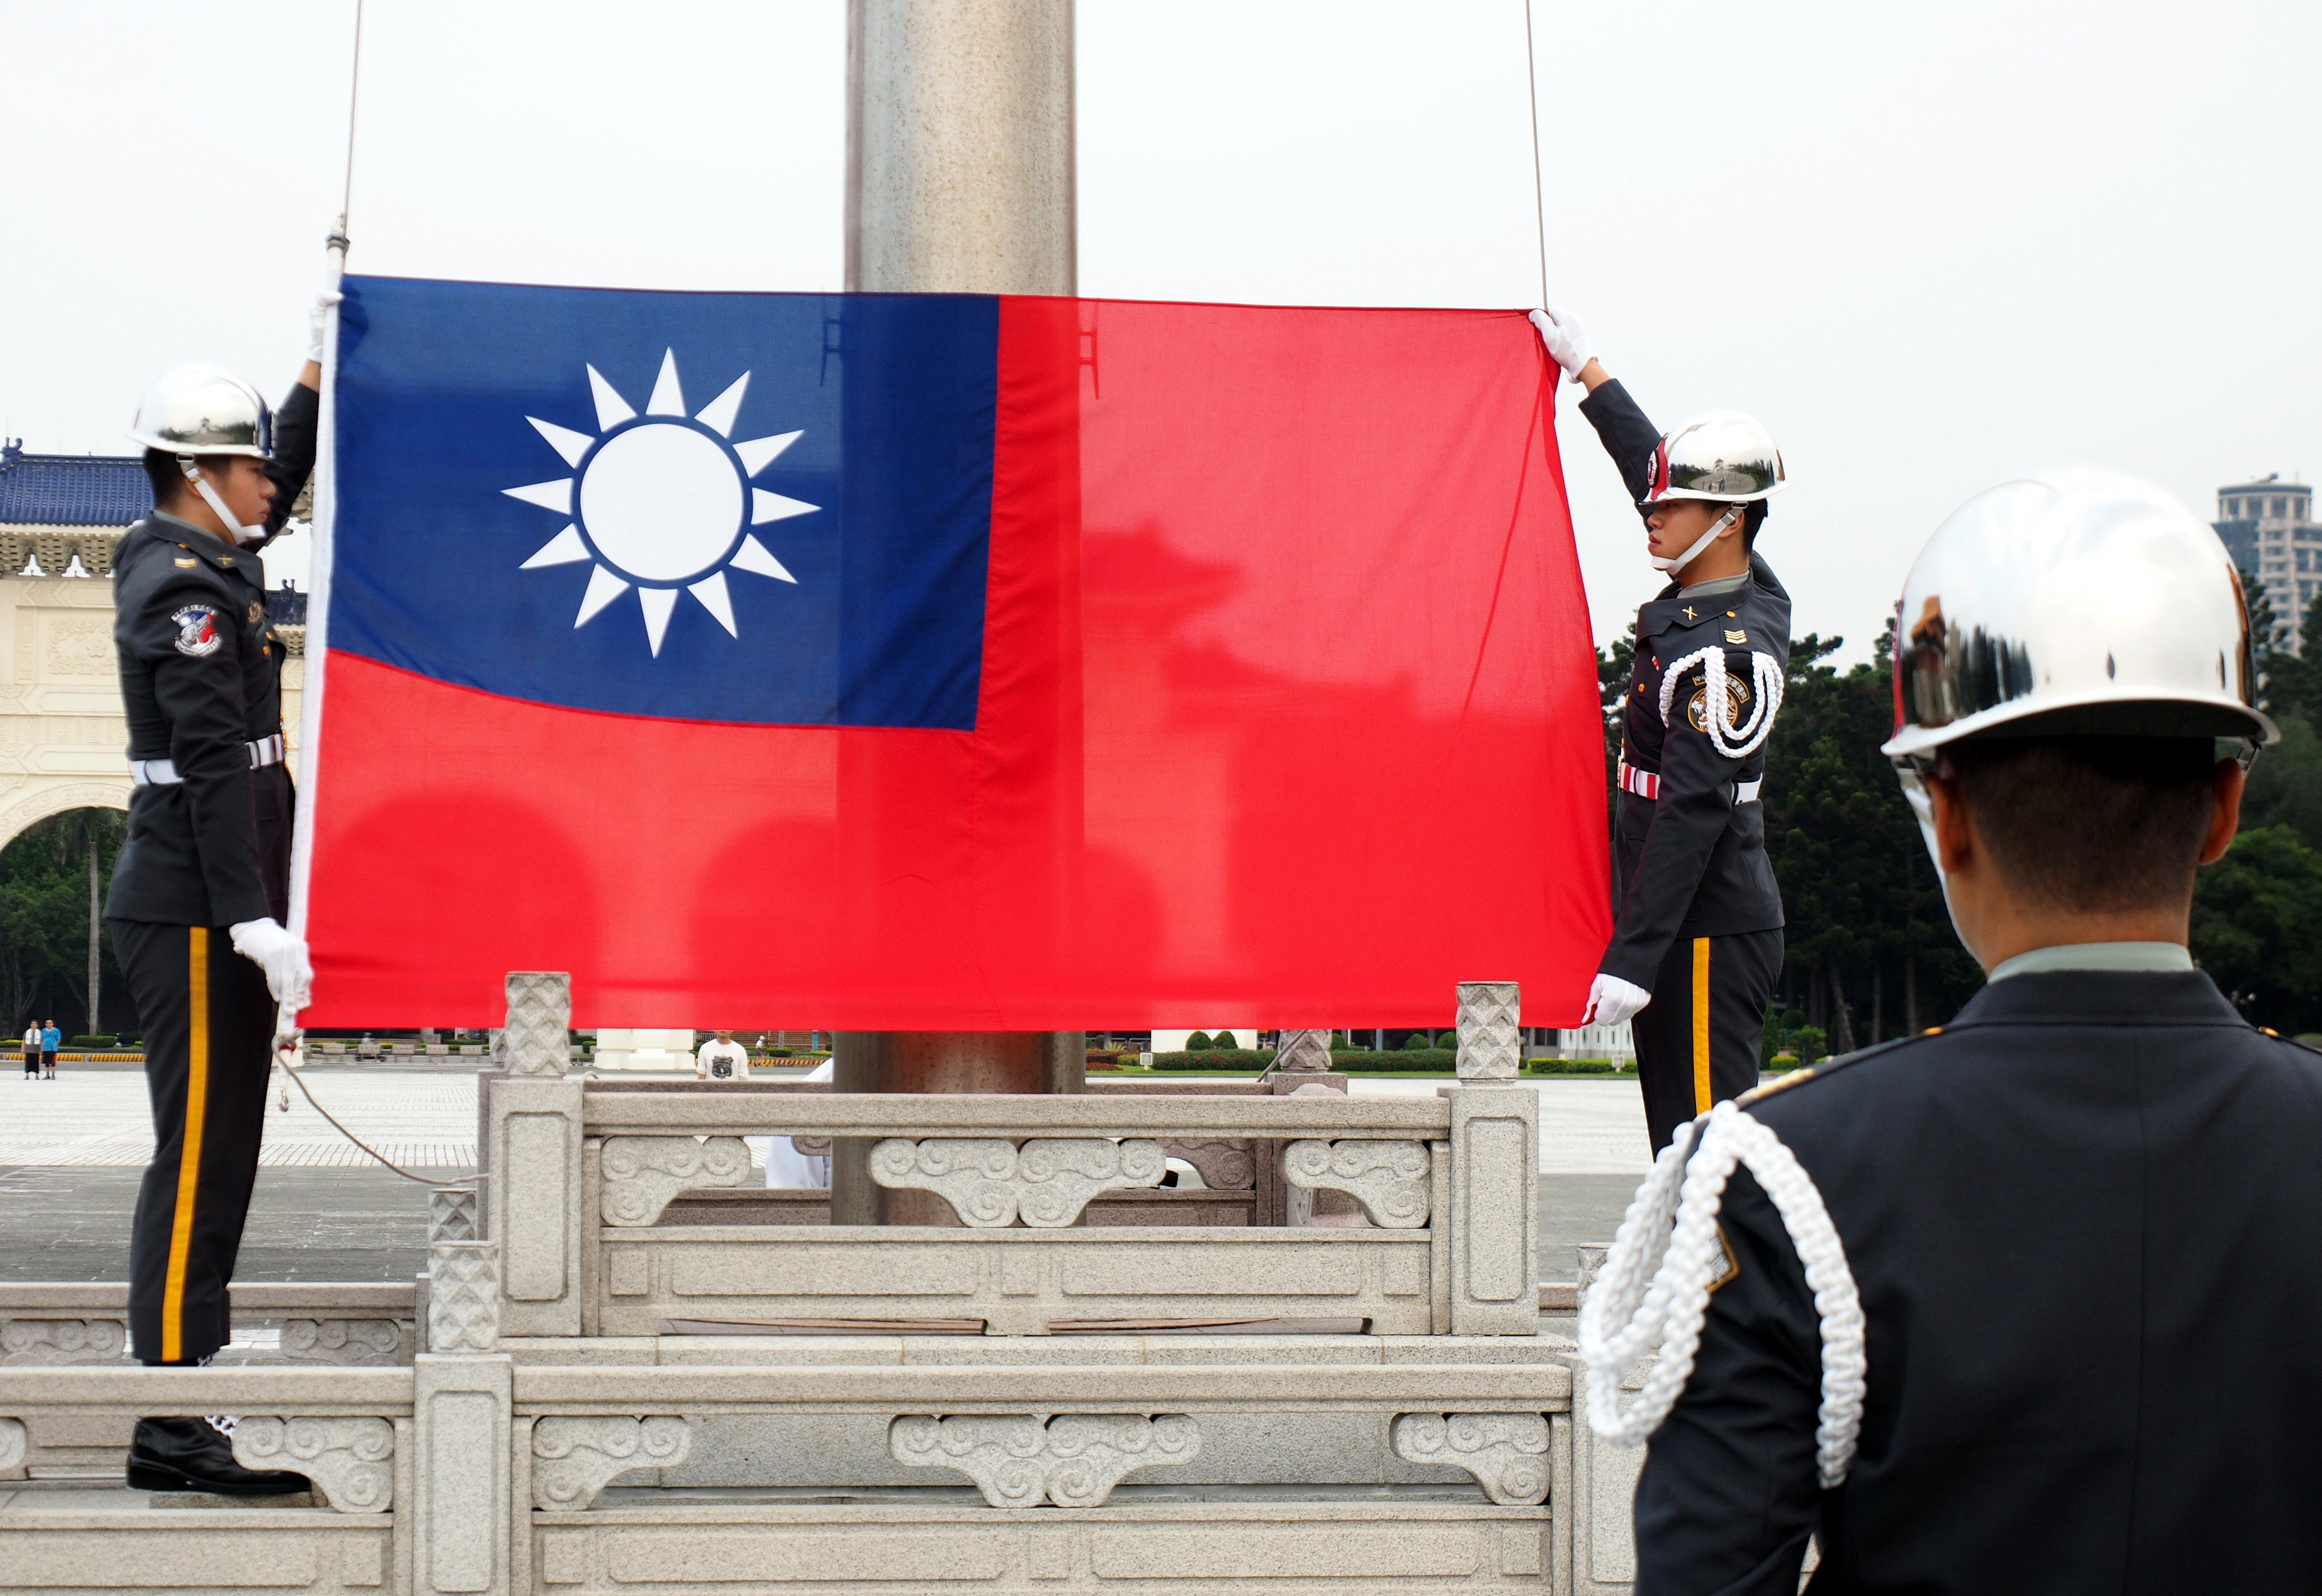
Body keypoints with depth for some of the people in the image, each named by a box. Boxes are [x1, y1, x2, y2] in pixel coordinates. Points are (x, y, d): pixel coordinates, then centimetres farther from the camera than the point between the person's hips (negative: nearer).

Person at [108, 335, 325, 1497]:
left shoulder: (196, 563, 16)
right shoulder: (184, 593, -14)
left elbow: (277, 497, 37)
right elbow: (213, 768, -21)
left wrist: (317, 376, 34)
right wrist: (254, 919, -25)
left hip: (200, 910, 10)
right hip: (195, 912, -10)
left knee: (213, 1160, 12)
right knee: (199, 1159, -8)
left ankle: (176, 1412, 17)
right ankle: (172, 1430, -4)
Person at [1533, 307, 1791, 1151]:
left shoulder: (1724, 653, -20)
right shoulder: (1754, 590, 9)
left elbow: (1690, 814, -24)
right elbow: (1653, 467, 24)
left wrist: (1633, 958, -25)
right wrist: (1586, 369, 33)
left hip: (1705, 932, -10)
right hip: (1714, 919, 10)